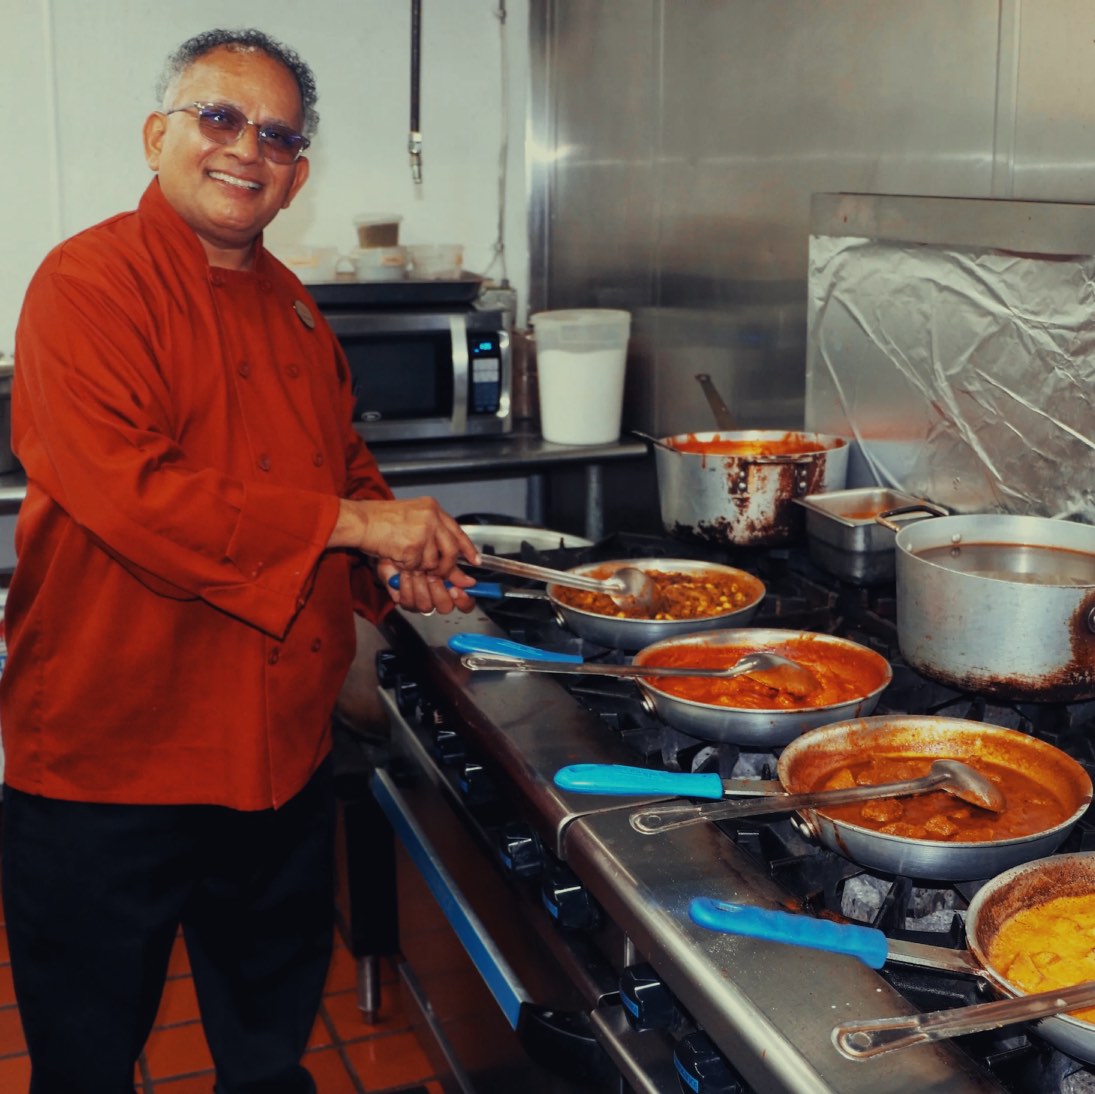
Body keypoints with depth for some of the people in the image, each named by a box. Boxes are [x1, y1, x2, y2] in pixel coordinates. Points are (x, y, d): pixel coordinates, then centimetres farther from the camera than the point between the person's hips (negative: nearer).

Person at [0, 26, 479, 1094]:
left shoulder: (292, 309, 10)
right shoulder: (91, 282, -14)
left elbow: (345, 465, 21)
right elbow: (125, 489, -27)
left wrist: (398, 561, 0)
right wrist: (351, 523, -24)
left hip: (283, 750, 7)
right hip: (107, 757, -7)